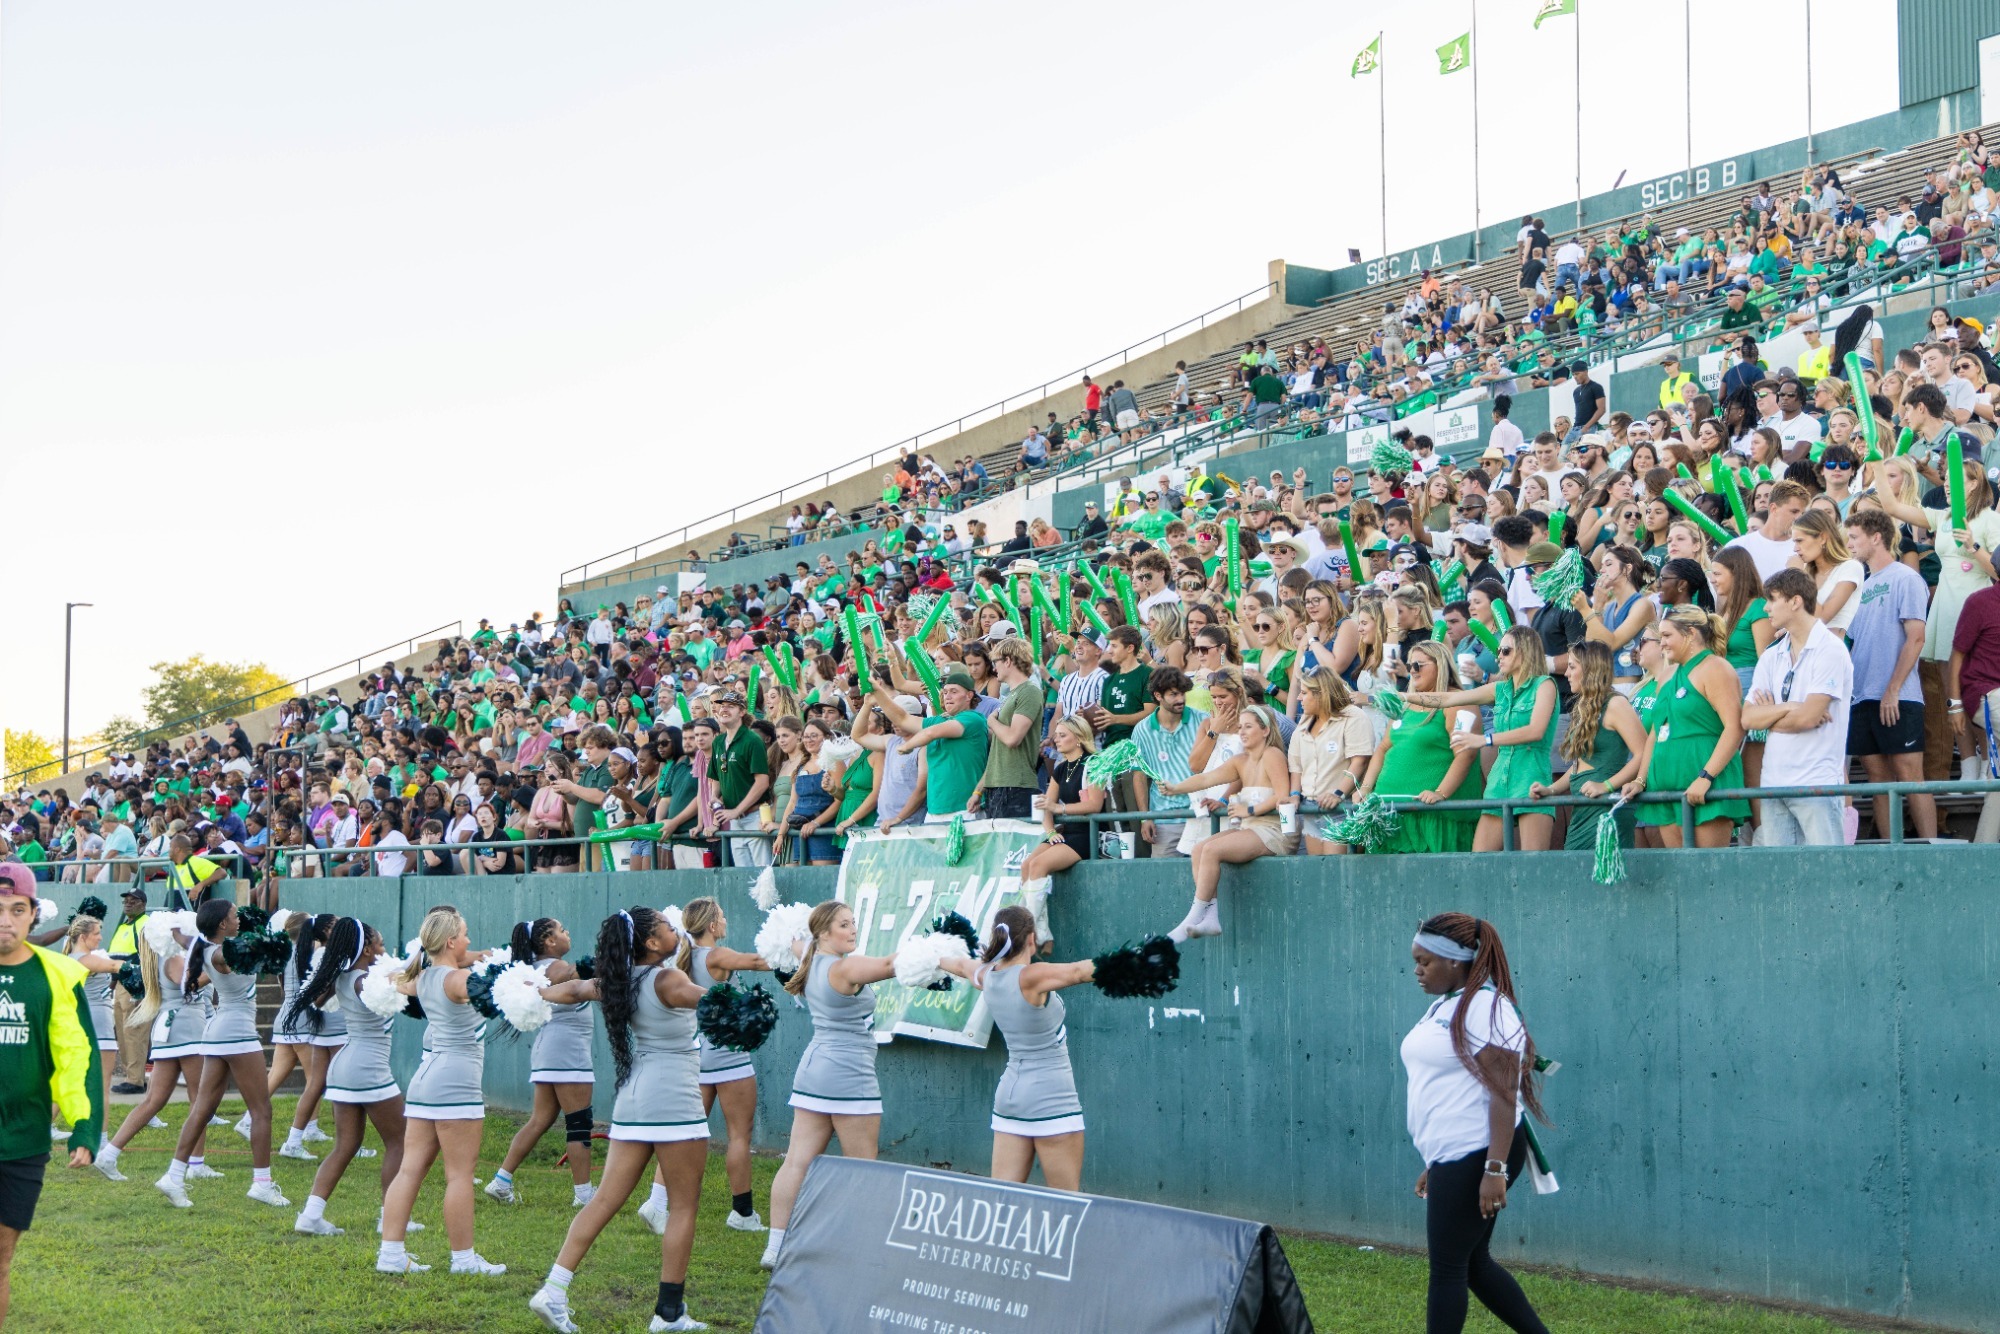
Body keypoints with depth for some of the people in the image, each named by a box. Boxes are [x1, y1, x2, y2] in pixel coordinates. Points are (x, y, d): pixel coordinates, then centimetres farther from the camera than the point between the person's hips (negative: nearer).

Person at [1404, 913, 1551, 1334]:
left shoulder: (1485, 1005, -14)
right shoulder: (1443, 1007, 14)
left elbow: (1503, 1092, -20)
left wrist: (1495, 1169, -26)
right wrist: (1433, 1165, 21)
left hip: (1477, 1156, -10)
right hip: (1454, 1157, 10)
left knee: (1447, 1266, -3)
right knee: (1471, 1261, 14)